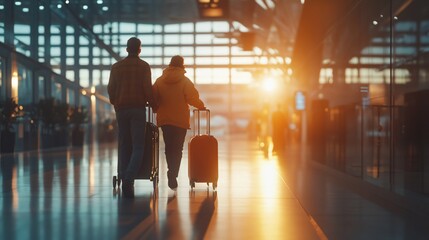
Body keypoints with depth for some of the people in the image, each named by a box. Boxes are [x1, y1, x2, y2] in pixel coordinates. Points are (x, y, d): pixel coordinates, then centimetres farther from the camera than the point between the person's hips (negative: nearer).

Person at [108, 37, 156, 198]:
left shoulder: (116, 67, 10)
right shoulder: (144, 66, 0)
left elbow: (111, 88, 8)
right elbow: (147, 89, -6)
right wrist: (153, 105, 8)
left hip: (121, 108, 3)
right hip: (138, 109, -3)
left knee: (123, 146, 9)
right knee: (138, 146, -5)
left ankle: (123, 177, 4)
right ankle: (129, 177, -24)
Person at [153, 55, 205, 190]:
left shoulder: (160, 80, 2)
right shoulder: (184, 81, -7)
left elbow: (153, 99, 2)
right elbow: (192, 98, -10)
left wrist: (157, 108, 20)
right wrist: (201, 106, 8)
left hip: (164, 119, 3)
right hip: (180, 120, -3)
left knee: (169, 147, 15)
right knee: (177, 149, 1)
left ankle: (171, 173, 20)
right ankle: (173, 175, -9)